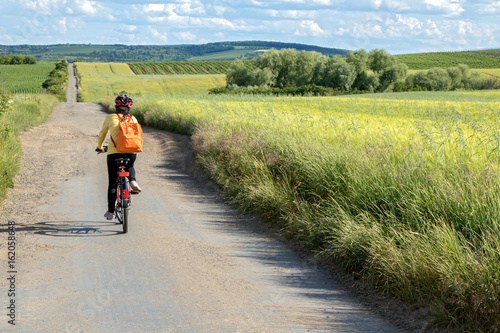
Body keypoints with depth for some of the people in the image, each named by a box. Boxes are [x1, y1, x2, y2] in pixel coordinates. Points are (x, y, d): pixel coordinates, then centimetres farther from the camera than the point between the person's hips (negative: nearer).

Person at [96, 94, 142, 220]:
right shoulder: (133, 119, 9)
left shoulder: (110, 118, 6)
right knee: (130, 166, 36)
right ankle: (133, 181, 4)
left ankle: (110, 212, 12)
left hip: (114, 152, -1)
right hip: (131, 152, 2)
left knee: (112, 182, 10)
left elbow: (102, 135, 19)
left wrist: (100, 147, 37)